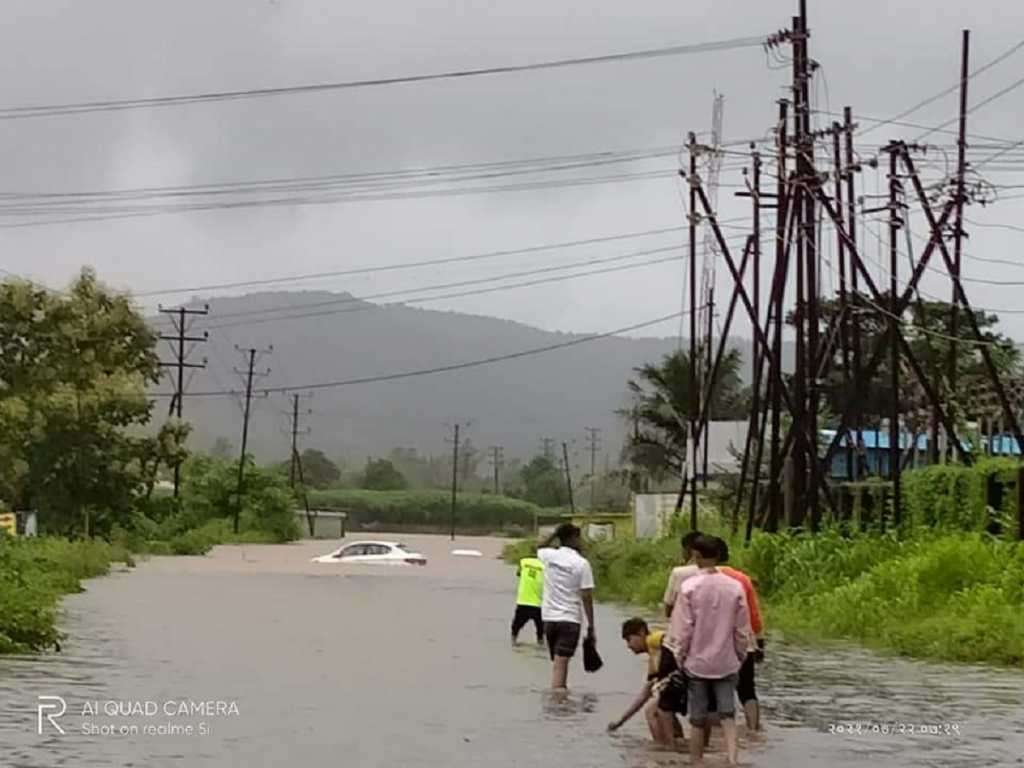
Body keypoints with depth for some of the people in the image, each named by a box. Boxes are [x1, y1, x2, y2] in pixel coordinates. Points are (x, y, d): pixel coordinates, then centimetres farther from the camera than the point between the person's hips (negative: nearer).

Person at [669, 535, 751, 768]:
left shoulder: (689, 587, -11)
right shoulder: (735, 587, -5)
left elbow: (682, 629, -9)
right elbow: (742, 630, 1)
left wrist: (680, 657, 4)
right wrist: (740, 656, 14)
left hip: (697, 663, -1)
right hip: (726, 663, 2)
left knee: (698, 720, 9)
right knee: (728, 715, 3)